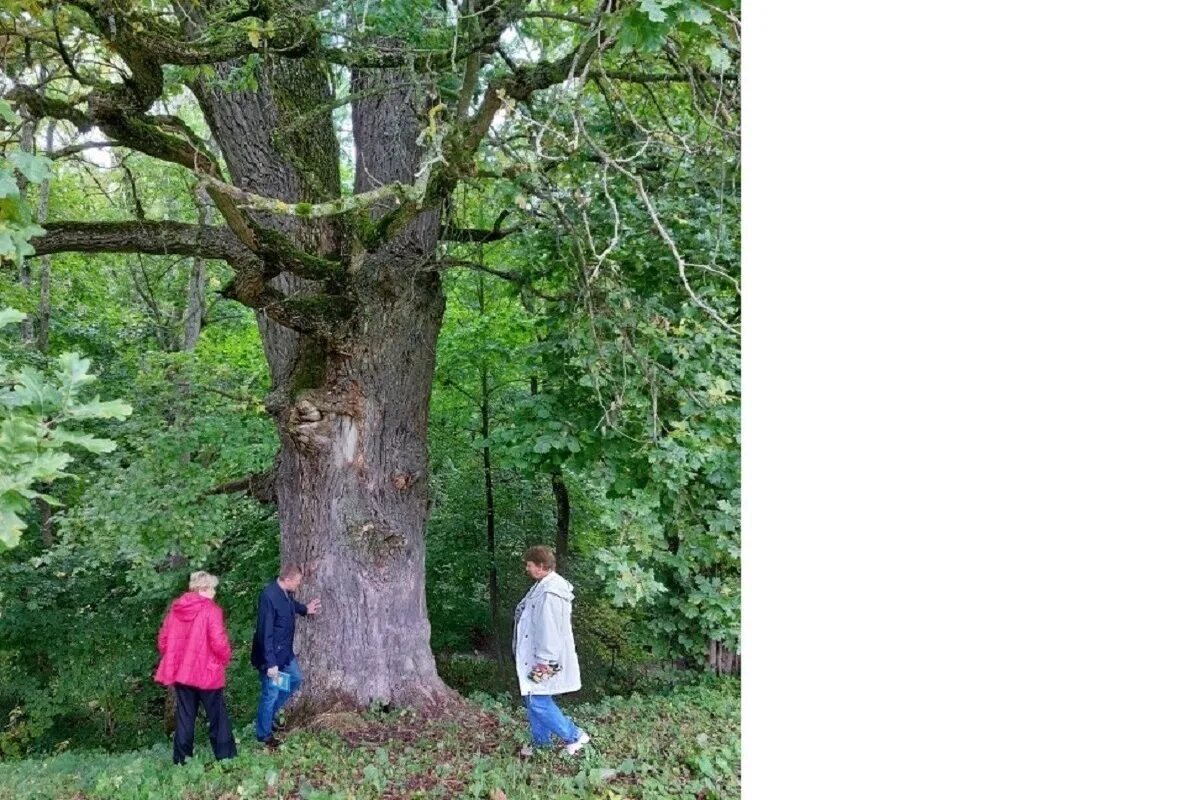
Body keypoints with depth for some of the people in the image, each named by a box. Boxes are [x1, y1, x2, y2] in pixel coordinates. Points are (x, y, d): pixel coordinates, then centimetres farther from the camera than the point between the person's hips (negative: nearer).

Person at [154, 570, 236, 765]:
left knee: (184, 716, 13)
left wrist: (173, 661, 19)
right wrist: (225, 659, -1)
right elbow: (218, 642, -20)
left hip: (181, 672, 5)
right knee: (217, 716, 6)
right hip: (207, 672, -5)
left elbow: (163, 639, 7)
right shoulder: (211, 610, -15)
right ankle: (225, 755, 9)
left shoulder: (176, 608, 3)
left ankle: (181, 758, 15)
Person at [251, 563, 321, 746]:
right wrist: (270, 663, -26)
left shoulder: (286, 592, -2)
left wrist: (305, 609, 19)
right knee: (271, 694, 5)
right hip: (271, 655, -9)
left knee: (295, 679, 23)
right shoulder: (269, 596, -30)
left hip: (285, 651, 9)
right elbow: (265, 633, -28)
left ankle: (268, 715, 37)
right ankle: (263, 734, 24)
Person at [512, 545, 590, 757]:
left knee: (538, 702, -7)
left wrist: (544, 662, -24)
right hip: (534, 656, 10)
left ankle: (574, 736, 3)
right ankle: (540, 741, 30)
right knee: (532, 699, 17)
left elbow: (550, 630, -26)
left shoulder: (550, 592, -24)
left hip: (544, 660, -10)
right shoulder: (543, 586, 10)